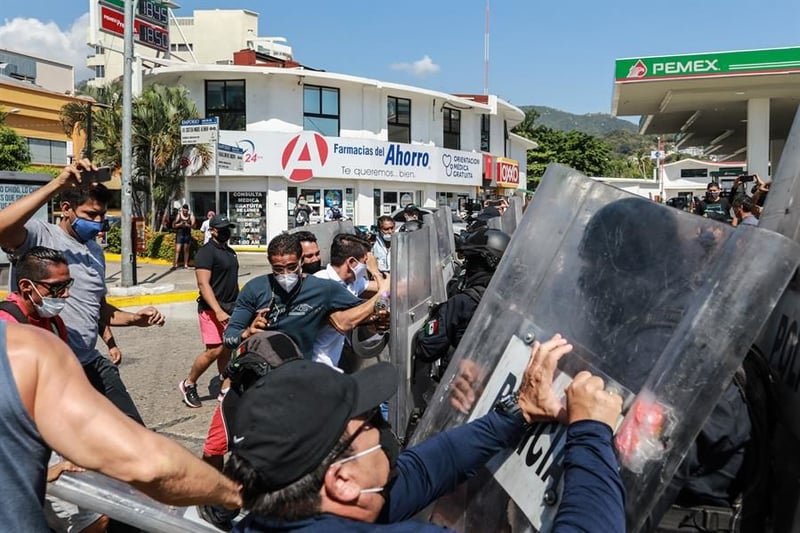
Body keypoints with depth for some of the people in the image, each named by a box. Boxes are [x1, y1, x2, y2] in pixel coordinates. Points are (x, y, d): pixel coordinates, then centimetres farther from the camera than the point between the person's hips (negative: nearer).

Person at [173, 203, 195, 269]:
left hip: (187, 235, 1)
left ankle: (185, 264, 13)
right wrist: (180, 224, -15)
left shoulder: (191, 216, 2)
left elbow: (193, 225, -5)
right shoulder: (178, 215, 1)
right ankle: (175, 264, -9)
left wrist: (187, 225, -22)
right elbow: (173, 225, 2)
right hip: (179, 234, -1)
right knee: (177, 250, -8)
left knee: (186, 250, 7)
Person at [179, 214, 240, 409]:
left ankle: (225, 389, 16)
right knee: (214, 350, -10)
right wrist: (218, 311, -26)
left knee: (227, 350, 9)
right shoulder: (206, 252, -12)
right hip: (212, 310, -8)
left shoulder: (230, 252, 15)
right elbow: (203, 285, -19)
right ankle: (188, 384, 9)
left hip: (231, 308, 8)